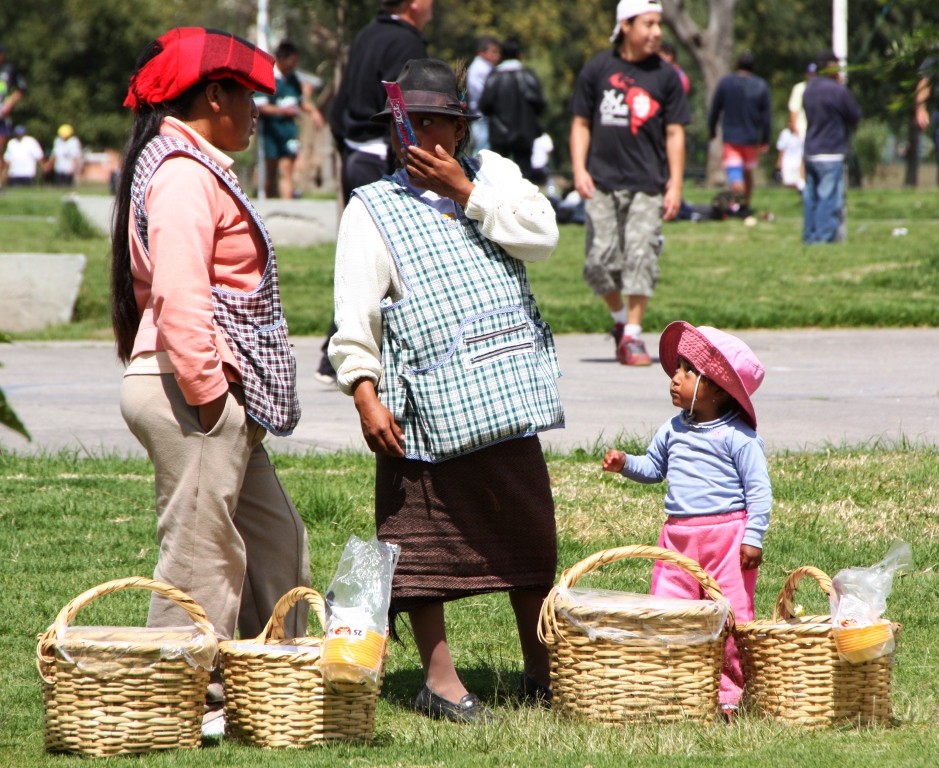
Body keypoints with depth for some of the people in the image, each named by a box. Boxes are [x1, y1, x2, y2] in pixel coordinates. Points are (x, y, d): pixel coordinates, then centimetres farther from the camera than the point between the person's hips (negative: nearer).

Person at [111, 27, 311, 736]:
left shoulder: (192, 168, 19)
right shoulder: (185, 175, -15)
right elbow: (178, 295, -25)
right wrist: (206, 389, -22)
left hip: (223, 402, 11)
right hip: (191, 393, -11)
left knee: (275, 544, 15)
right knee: (201, 550, -5)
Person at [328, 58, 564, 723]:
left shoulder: (494, 175, 13)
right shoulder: (373, 209, 3)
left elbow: (542, 235, -5)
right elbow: (354, 315, -5)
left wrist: (464, 192, -7)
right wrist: (365, 394, -16)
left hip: (508, 395, 3)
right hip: (428, 406, -3)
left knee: (530, 532, 9)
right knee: (427, 541, -1)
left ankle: (543, 672, 20)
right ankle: (439, 679, 9)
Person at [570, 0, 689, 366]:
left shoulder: (666, 76, 5)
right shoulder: (597, 69, 5)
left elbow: (674, 134, 6)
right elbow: (581, 123, 10)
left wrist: (675, 185, -1)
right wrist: (579, 170, -2)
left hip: (647, 185, -1)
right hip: (602, 183, 1)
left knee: (641, 257, -9)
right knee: (600, 260, -2)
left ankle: (632, 336, -3)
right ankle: (620, 319, 22)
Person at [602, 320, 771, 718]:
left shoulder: (738, 437, -8)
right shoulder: (673, 430, 11)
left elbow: (759, 490, -8)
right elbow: (654, 468, 24)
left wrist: (753, 537, -13)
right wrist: (625, 464, 6)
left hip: (727, 533, -6)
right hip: (677, 534, 6)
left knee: (730, 614, -1)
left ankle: (730, 691, 6)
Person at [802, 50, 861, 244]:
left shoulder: (809, 89, 9)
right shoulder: (838, 91, -15)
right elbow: (855, 116, -6)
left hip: (810, 152, 8)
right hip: (831, 152, -8)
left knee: (810, 196, 11)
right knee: (829, 197, -5)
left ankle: (809, 235, 15)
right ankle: (825, 235, -7)